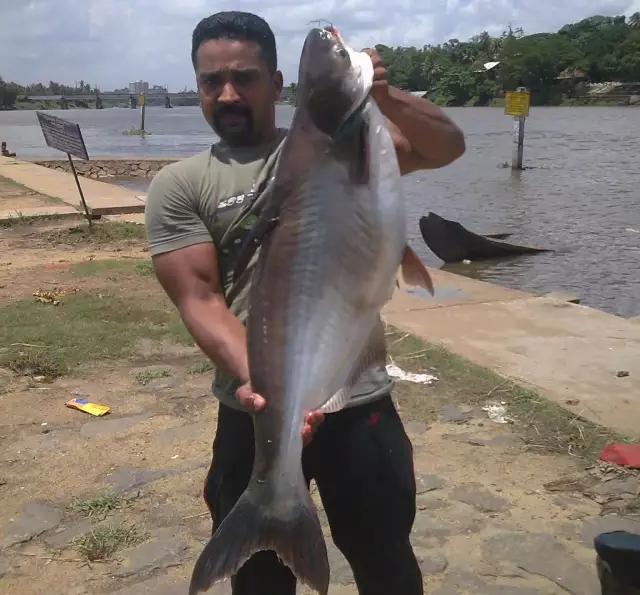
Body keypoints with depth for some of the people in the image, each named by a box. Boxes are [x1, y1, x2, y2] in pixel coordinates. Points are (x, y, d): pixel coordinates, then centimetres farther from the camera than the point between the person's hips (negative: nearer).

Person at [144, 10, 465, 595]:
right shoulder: (179, 185, 1)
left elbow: (447, 146, -4)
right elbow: (199, 299, -8)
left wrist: (383, 95, -23)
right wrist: (254, 382, -25)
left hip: (360, 403, 0)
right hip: (253, 412, 0)